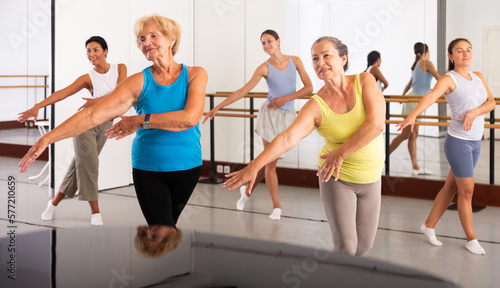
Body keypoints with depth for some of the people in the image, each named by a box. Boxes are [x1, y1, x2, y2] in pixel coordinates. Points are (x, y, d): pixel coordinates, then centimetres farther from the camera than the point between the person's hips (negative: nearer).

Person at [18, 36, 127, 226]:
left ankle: (55, 202, 23)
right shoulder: (88, 78, -7)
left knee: (80, 165, 9)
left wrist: (98, 100, -29)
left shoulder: (120, 68, 0)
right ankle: (95, 212, -4)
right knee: (88, 164, -10)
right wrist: (38, 106, -31)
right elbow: (63, 93, -18)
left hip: (105, 125, 3)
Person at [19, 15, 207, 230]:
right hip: (147, 170, -1)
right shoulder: (138, 82, -5)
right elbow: (93, 115, -13)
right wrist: (47, 138, -20)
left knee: (165, 226, 16)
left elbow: (190, 118, -21)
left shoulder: (195, 75, -3)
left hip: (187, 167, 1)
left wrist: (142, 120, -18)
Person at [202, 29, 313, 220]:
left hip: (288, 115, 2)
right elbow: (243, 91, -8)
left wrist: (286, 98, -13)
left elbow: (309, 87, -2)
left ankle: (248, 190, 30)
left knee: (269, 160, 9)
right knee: (271, 162, -3)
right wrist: (218, 107, -14)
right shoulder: (264, 68, -5)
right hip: (271, 115, -2)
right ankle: (276, 206, 6)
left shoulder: (295, 61, 1)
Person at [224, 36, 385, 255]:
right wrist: (254, 166, -41)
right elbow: (287, 138, -28)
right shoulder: (316, 106, -15)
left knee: (363, 246, 12)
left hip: (370, 178, 2)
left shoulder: (365, 81, -11)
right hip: (336, 177, -2)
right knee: (346, 246, -8)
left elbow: (376, 124, -22)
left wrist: (341, 153, -21)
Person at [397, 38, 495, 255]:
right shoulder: (449, 79, -11)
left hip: (475, 142, 7)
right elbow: (431, 96, -30)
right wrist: (412, 115, -48)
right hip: (458, 141, -7)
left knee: (451, 187, 14)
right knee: (467, 190, -1)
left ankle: (429, 225, 27)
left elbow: (491, 102, 1)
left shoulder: (478, 77, 10)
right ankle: (471, 239, 13)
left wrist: (475, 112, -19)